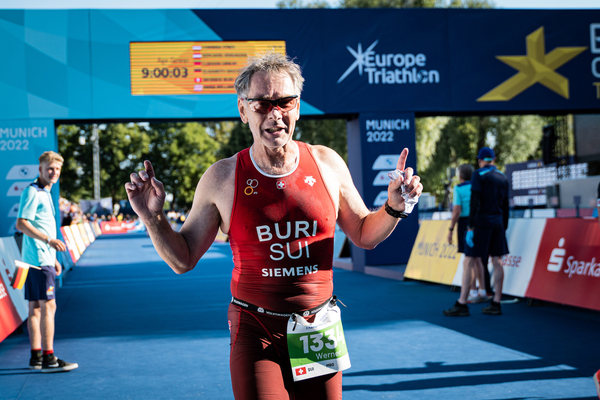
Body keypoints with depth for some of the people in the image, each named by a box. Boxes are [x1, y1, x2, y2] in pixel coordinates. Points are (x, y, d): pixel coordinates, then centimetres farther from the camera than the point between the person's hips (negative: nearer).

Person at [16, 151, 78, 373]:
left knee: (35, 308, 10)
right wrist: (49, 240, -27)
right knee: (48, 307, -10)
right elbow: (21, 224, -19)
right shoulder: (32, 192, -11)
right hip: (38, 260, -10)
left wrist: (53, 258, 25)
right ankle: (48, 358, -8)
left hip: (43, 259, 10)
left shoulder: (45, 193, 19)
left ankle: (36, 356, 15)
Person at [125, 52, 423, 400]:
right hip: (256, 330, -2)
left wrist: (394, 208, -6)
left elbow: (364, 235, 12)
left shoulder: (327, 164, -1)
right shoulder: (222, 178, -5)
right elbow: (182, 259, 3)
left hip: (319, 329, 2)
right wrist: (153, 217, -12)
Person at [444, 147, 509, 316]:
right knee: (497, 261, 6)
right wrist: (504, 229, 20)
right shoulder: (503, 178, 13)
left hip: (481, 222, -6)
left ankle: (462, 304, -7)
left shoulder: (479, 175, -6)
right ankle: (496, 304, 8)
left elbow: (475, 203, -14)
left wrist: (470, 227, -14)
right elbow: (505, 206, 15)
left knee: (470, 261, -5)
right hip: (498, 224, 6)